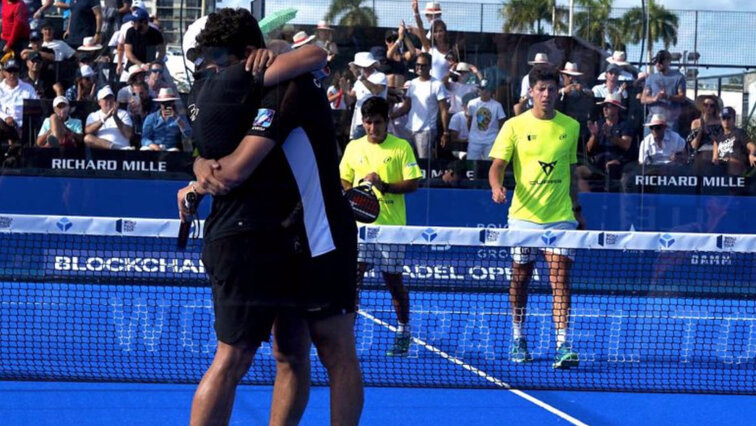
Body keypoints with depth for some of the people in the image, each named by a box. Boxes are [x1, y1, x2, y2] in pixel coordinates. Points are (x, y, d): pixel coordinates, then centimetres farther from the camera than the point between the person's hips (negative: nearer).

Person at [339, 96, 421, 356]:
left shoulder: (401, 147, 0)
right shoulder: (353, 147, 10)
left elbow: (413, 183, -4)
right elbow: (345, 181, 19)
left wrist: (384, 185, -18)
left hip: (391, 224, -2)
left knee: (393, 280, 6)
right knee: (353, 276, -9)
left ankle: (403, 332, 23)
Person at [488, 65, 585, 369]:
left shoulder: (570, 127, 8)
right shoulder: (515, 126, 1)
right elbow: (497, 165, -2)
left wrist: (577, 210, 18)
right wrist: (497, 187, -23)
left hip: (560, 216, 0)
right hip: (524, 215, 0)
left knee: (560, 278, -10)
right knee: (520, 279, 9)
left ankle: (562, 345, -16)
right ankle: (518, 339, 27)